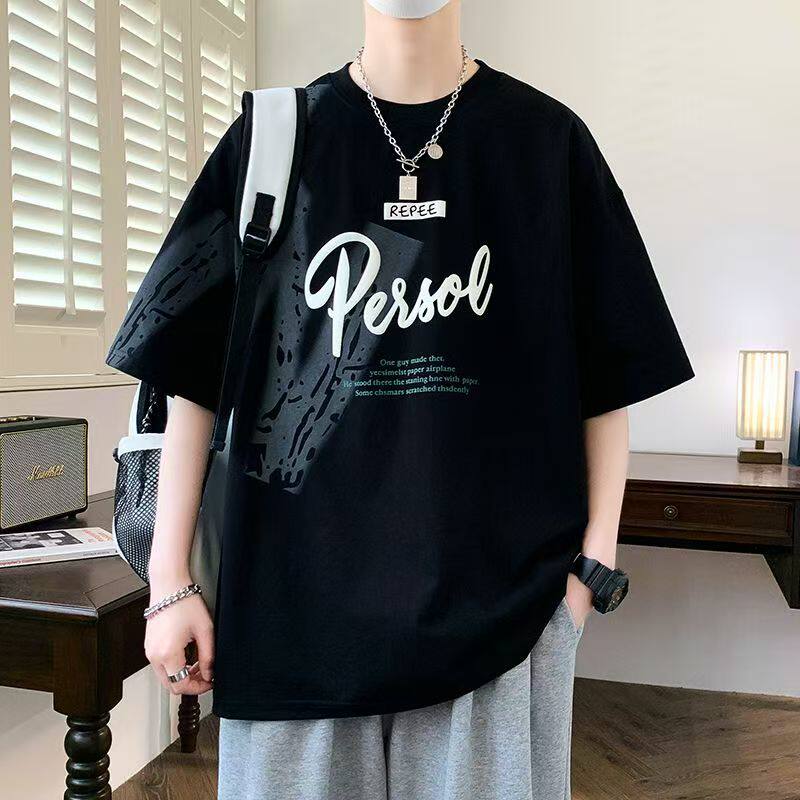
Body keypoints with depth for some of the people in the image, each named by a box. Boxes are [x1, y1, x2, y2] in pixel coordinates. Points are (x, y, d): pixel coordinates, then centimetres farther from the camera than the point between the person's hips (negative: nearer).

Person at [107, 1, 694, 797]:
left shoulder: (547, 141, 2)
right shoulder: (273, 138, 3)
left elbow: (608, 373, 3)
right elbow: (191, 371, 1)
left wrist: (593, 564, -2)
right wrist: (169, 580, -1)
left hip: (498, 585, 0)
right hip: (300, 581, 1)